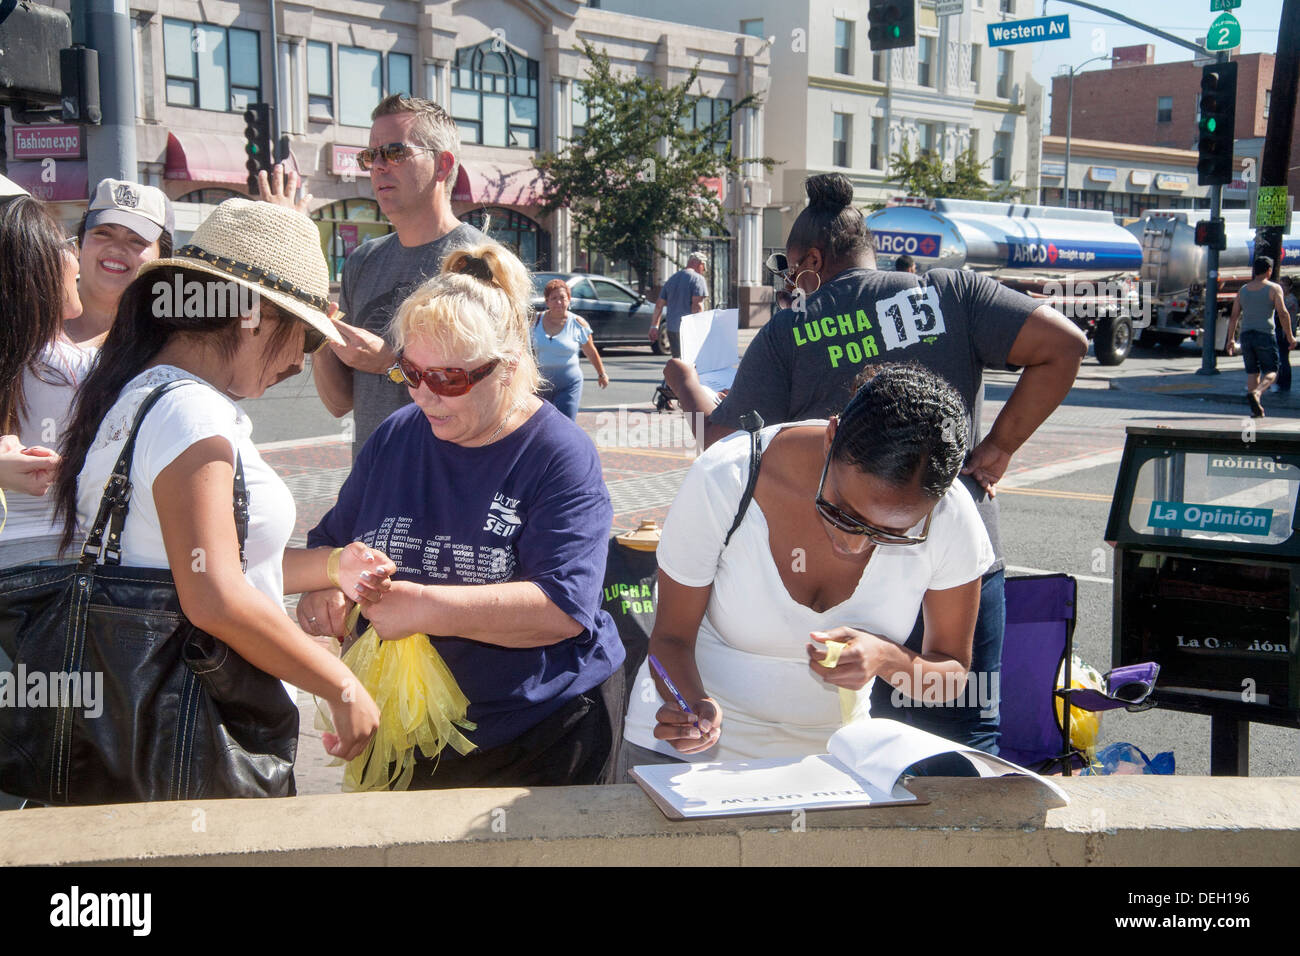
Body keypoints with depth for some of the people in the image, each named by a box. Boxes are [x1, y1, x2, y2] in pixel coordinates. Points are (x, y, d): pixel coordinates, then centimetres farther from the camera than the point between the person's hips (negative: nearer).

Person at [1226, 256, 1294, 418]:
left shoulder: (1243, 290, 11)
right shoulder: (1274, 288, -2)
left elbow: (1234, 316, 10)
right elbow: (1283, 313, -8)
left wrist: (1230, 339, 14)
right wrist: (1290, 336, -2)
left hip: (1246, 335, 4)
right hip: (1266, 335, -4)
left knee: (1252, 372, 10)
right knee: (1271, 371, 3)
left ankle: (1256, 409, 5)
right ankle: (1256, 393, -26)